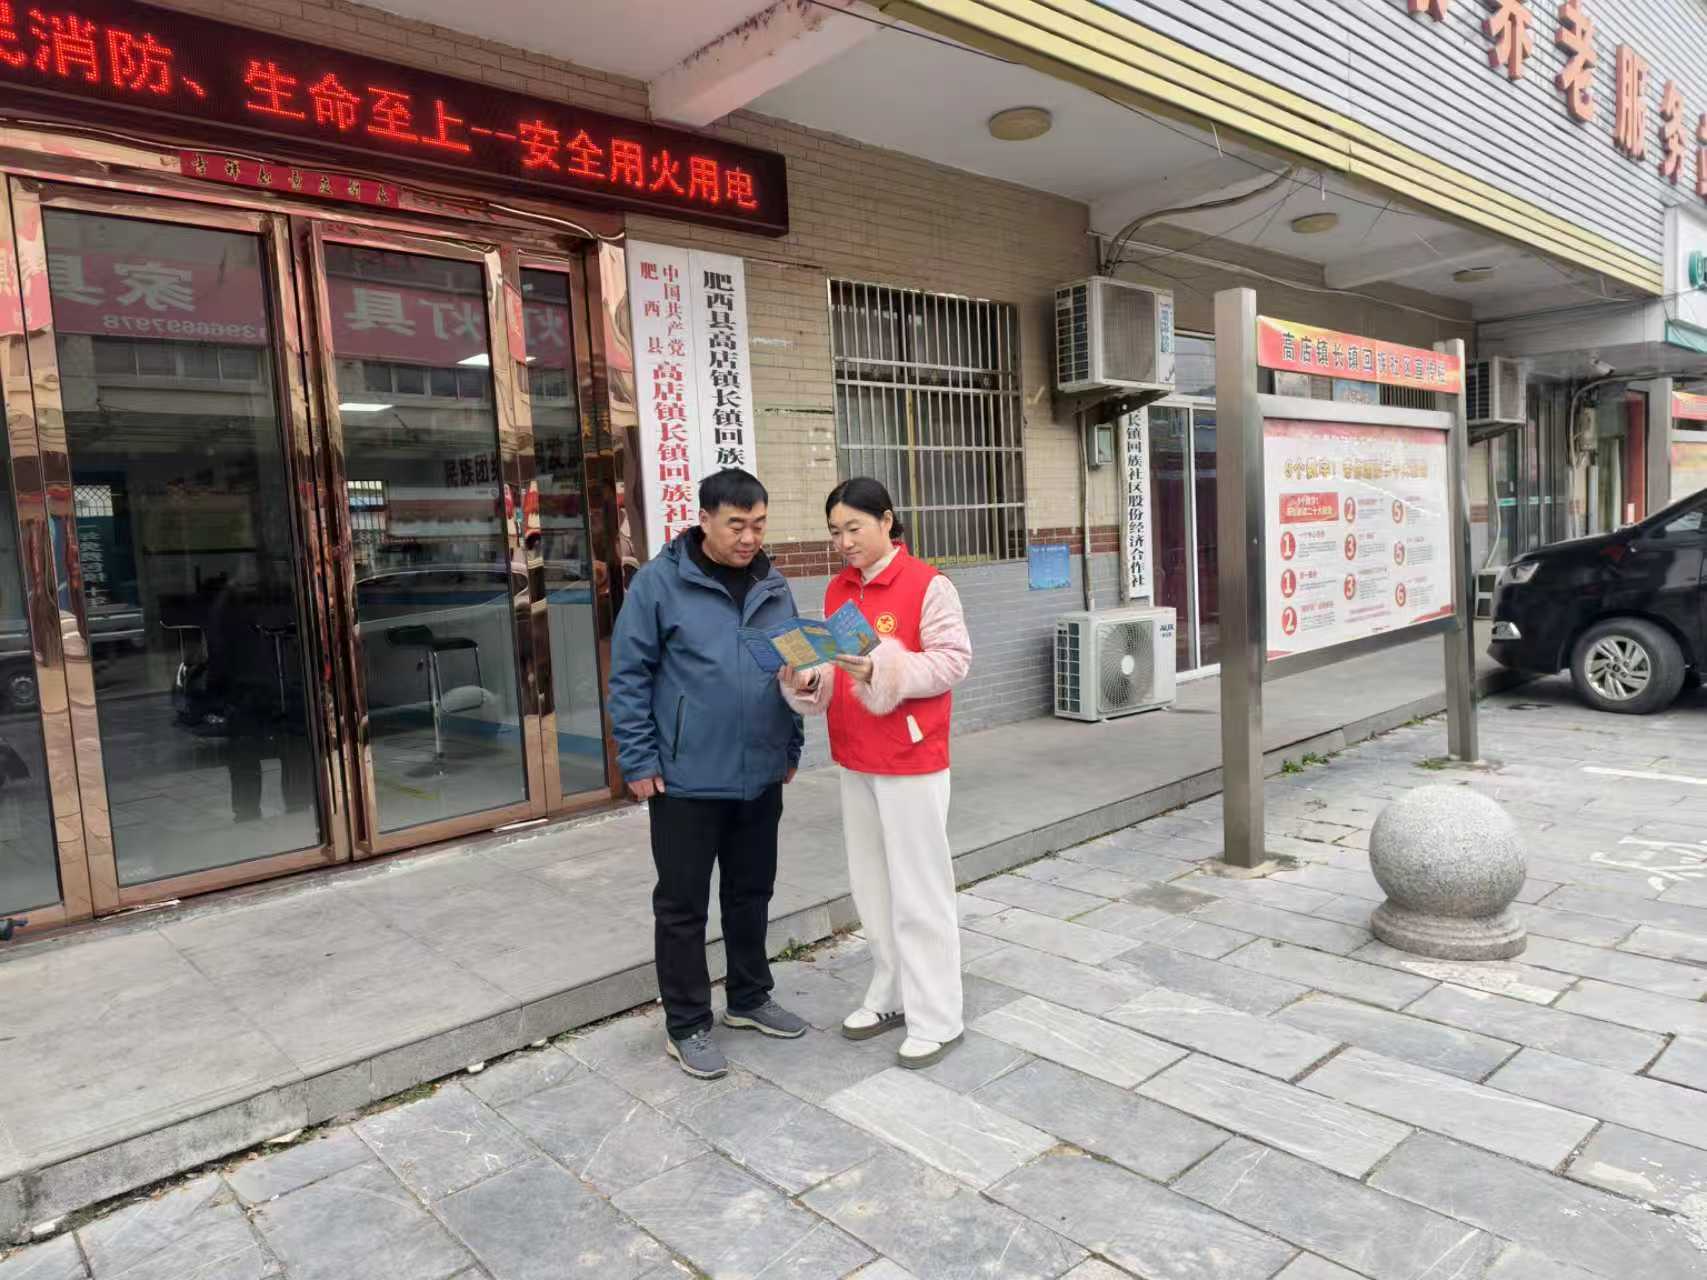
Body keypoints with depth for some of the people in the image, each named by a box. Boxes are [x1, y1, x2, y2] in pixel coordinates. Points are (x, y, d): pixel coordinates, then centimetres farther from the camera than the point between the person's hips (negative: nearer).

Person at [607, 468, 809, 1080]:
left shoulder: (773, 586, 7)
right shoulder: (660, 582, -10)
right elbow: (629, 676, -9)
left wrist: (792, 747, 13)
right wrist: (639, 762, -11)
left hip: (761, 777, 5)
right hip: (686, 778, -5)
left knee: (752, 893, 18)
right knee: (682, 905, 7)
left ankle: (750, 998, 37)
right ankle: (686, 1025, 22)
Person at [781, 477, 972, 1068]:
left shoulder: (927, 584, -11)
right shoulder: (837, 590, 10)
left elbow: (953, 660, -14)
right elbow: (834, 665, 11)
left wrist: (883, 669, -26)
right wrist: (807, 679, -10)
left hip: (911, 759, -7)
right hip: (854, 759, 7)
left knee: (918, 889, 1)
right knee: (872, 885, 16)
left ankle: (936, 1019, 14)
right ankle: (890, 996, 32)